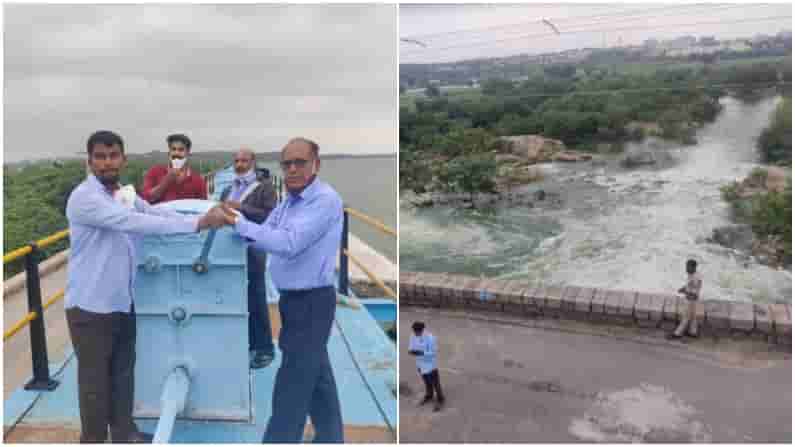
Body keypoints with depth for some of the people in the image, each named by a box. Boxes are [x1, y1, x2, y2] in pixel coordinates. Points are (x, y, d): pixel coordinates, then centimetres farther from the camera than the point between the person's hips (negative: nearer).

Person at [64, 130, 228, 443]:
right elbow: (135, 223, -30)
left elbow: (158, 213, 2)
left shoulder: (125, 196, 8)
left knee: (123, 372, 19)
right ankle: (94, 440, 25)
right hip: (90, 306, -7)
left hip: (123, 302, 8)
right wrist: (197, 224, -33)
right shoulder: (84, 198, -19)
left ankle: (124, 433, 37)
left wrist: (206, 218, -12)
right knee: (95, 380, 7)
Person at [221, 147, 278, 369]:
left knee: (256, 301, -2)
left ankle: (263, 348, 8)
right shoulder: (227, 191, 22)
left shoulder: (265, 187, 2)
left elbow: (270, 216, -12)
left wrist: (241, 208, -17)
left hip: (252, 250, -6)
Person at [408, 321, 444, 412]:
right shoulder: (413, 337, -12)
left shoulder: (430, 338, -27)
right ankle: (429, 396, 50)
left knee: (435, 383, 12)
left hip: (430, 365, -5)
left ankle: (440, 400, 34)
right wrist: (411, 351, -26)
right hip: (420, 364, 5)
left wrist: (421, 353, -36)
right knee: (427, 382, 26)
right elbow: (411, 348, -1)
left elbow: (433, 353, -23)